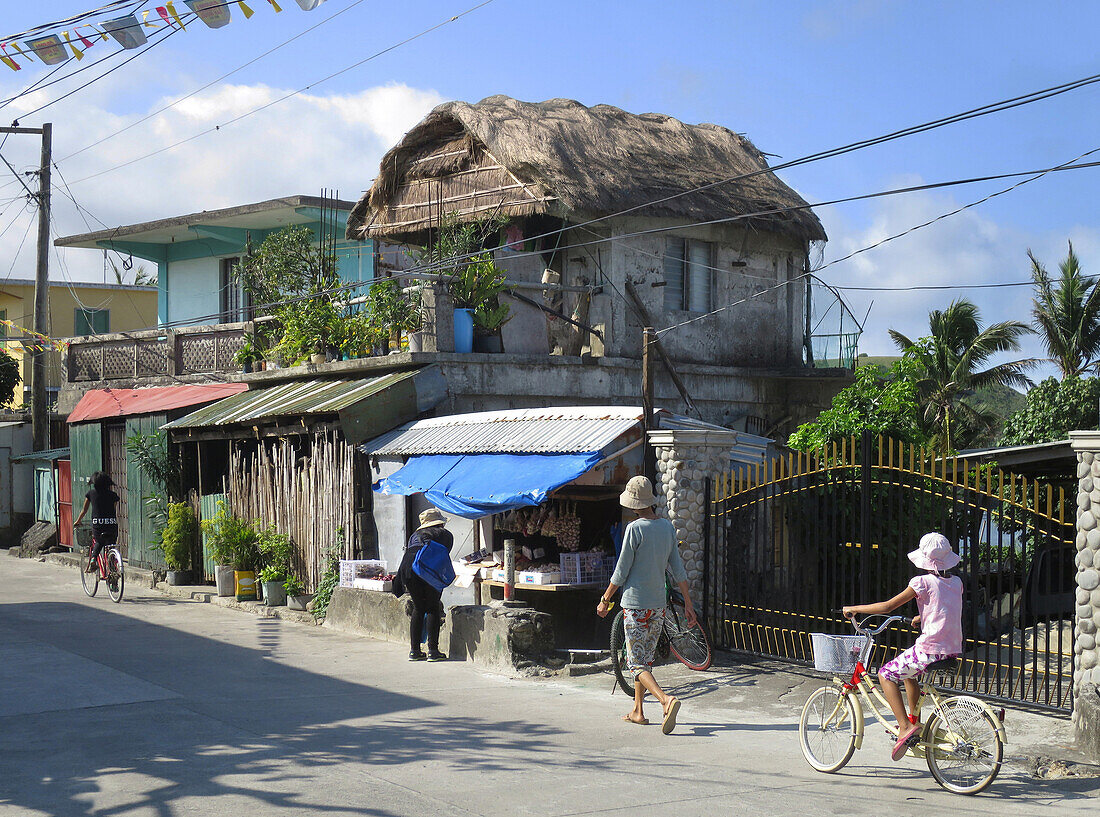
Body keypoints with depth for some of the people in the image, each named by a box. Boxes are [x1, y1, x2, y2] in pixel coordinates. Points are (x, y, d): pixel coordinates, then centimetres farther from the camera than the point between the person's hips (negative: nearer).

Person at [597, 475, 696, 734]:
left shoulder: (635, 529, -12)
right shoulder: (668, 527, 6)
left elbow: (621, 572, -10)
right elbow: (678, 570, 8)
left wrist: (605, 600, 2)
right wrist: (688, 604, 13)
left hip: (635, 603, -6)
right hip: (659, 605, 6)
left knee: (637, 663, -5)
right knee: (646, 659, 17)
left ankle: (666, 699, -25)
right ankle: (637, 711, 23)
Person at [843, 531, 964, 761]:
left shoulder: (923, 582, -10)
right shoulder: (956, 582, 9)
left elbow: (887, 606, -8)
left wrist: (854, 609, 2)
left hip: (930, 650, -8)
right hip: (954, 651, 8)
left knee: (886, 673, 9)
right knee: (907, 670, 31)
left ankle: (905, 727, -3)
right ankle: (914, 722, 31)